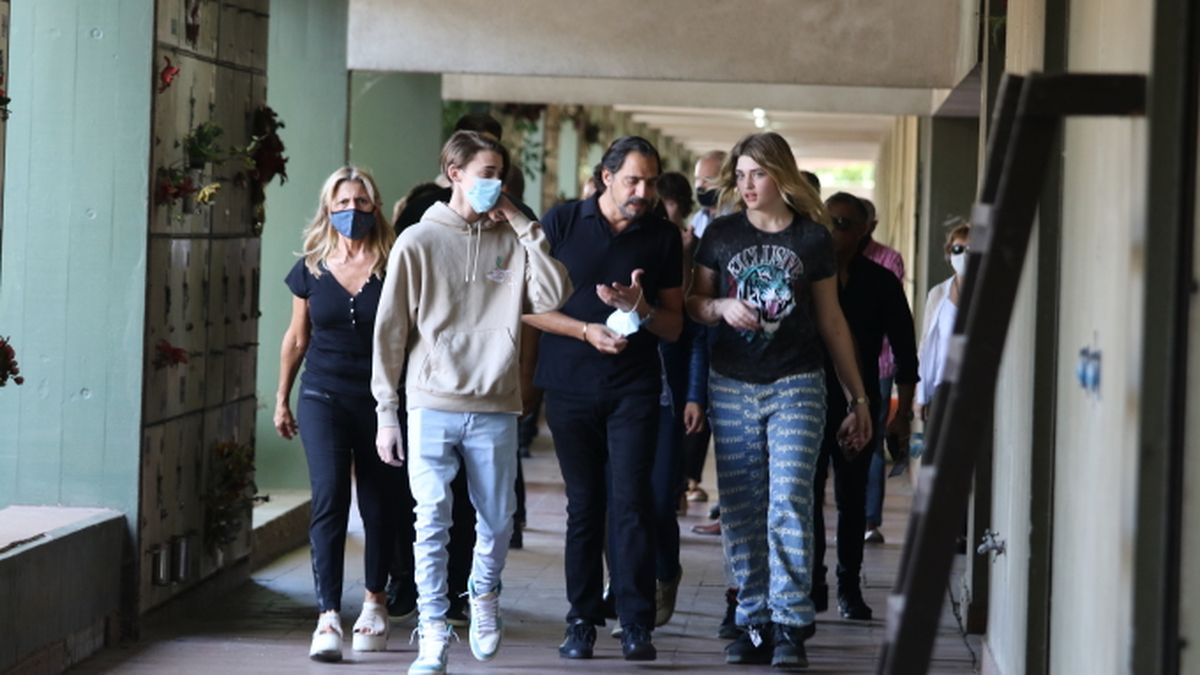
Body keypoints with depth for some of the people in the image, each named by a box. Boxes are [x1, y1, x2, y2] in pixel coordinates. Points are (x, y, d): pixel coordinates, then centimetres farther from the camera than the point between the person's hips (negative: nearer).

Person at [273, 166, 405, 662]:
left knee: (379, 505, 8)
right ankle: (328, 617, -16)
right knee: (329, 497, -13)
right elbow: (297, 337, 14)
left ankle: (374, 601, 30)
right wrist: (282, 398, 17)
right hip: (324, 396, 1)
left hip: (379, 398, 0)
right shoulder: (311, 269, 4)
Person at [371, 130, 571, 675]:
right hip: (432, 407, -2)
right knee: (432, 523, -4)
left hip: (494, 408, 2)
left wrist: (524, 227, -6)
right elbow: (390, 331, 3)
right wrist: (387, 412, 0)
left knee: (497, 519, 9)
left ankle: (484, 594, 37)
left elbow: (551, 297, -8)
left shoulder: (511, 240, 7)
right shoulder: (418, 242, 1)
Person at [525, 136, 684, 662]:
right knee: (583, 505, 5)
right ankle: (582, 619, 13)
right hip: (570, 387, 0)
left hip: (634, 388, 0)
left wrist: (641, 308, -14)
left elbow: (674, 326, 6)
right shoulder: (562, 223, 0)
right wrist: (587, 331, -13)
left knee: (631, 502, -9)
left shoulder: (663, 237, 4)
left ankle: (637, 624, -6)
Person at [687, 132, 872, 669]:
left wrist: (858, 396, 11)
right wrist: (721, 307, -11)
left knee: (789, 502, -11)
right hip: (731, 386, 2)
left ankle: (790, 626, -8)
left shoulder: (812, 237, 3)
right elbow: (693, 303, 13)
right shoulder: (721, 234, 6)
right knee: (740, 512, 2)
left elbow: (831, 321, 10)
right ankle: (754, 622, 10)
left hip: (797, 384, -2)